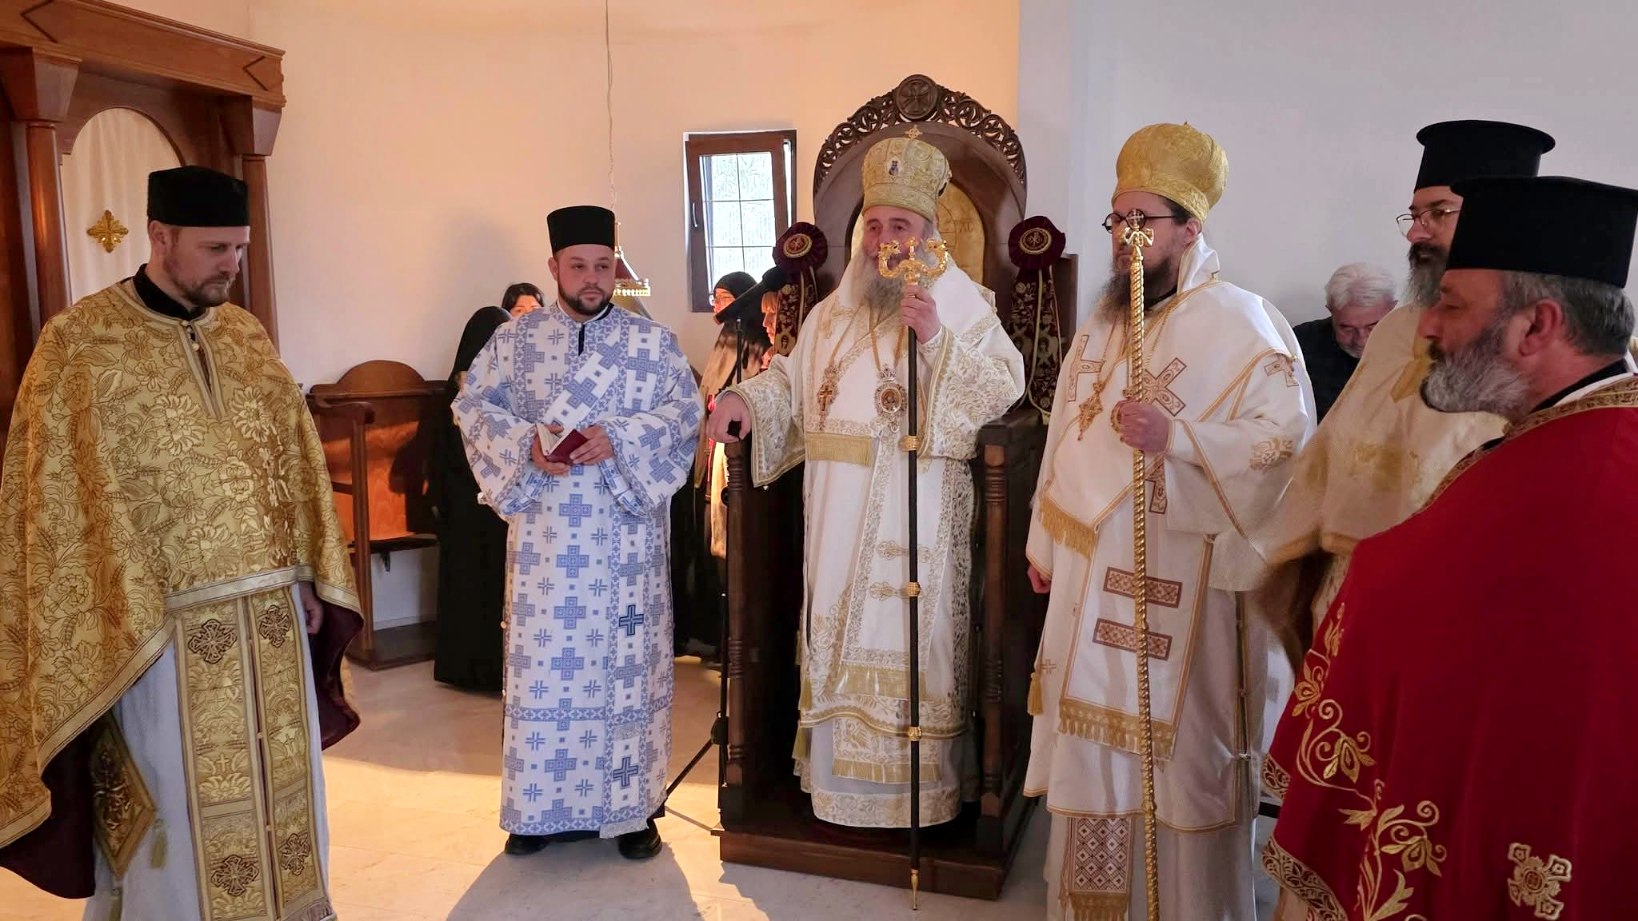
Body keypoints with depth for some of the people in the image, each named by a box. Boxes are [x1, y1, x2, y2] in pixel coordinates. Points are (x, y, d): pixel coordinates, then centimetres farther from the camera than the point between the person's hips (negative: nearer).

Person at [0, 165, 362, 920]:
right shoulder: (78, 343, -8)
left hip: (271, 612, 5)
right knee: (179, 802, 7)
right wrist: (124, 617, -14)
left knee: (278, 783, 16)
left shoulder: (247, 336, 8)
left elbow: (294, 462, 11)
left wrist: (307, 577, 7)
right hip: (162, 623, -5)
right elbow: (68, 496, -10)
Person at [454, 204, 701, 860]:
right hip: (543, 534, 1)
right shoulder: (514, 339, 8)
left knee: (626, 659, 4)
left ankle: (630, 806, 16)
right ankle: (541, 806, 20)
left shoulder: (653, 342, 4)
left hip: (625, 534, -1)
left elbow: (685, 409, -3)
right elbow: (473, 406, 4)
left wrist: (617, 439, -18)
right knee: (542, 664, 6)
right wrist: (526, 444, -14)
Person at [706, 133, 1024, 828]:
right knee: (840, 627, 10)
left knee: (910, 631, -2)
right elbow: (792, 378, 20)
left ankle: (919, 787, 12)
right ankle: (840, 772, 24)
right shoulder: (835, 310, 15)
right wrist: (748, 399, 1)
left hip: (918, 508, -5)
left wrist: (937, 338, -22)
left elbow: (1006, 386, -11)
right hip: (839, 504, 5)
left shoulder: (960, 302, -1)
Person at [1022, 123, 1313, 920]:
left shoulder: (1244, 325, -11)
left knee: (1188, 761, 4)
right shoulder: (1103, 323, 11)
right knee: (1089, 744, 15)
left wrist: (1175, 438, -29)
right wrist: (1045, 545, 16)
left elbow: (1288, 443, -18)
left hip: (1183, 583, -7)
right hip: (1091, 576, 7)